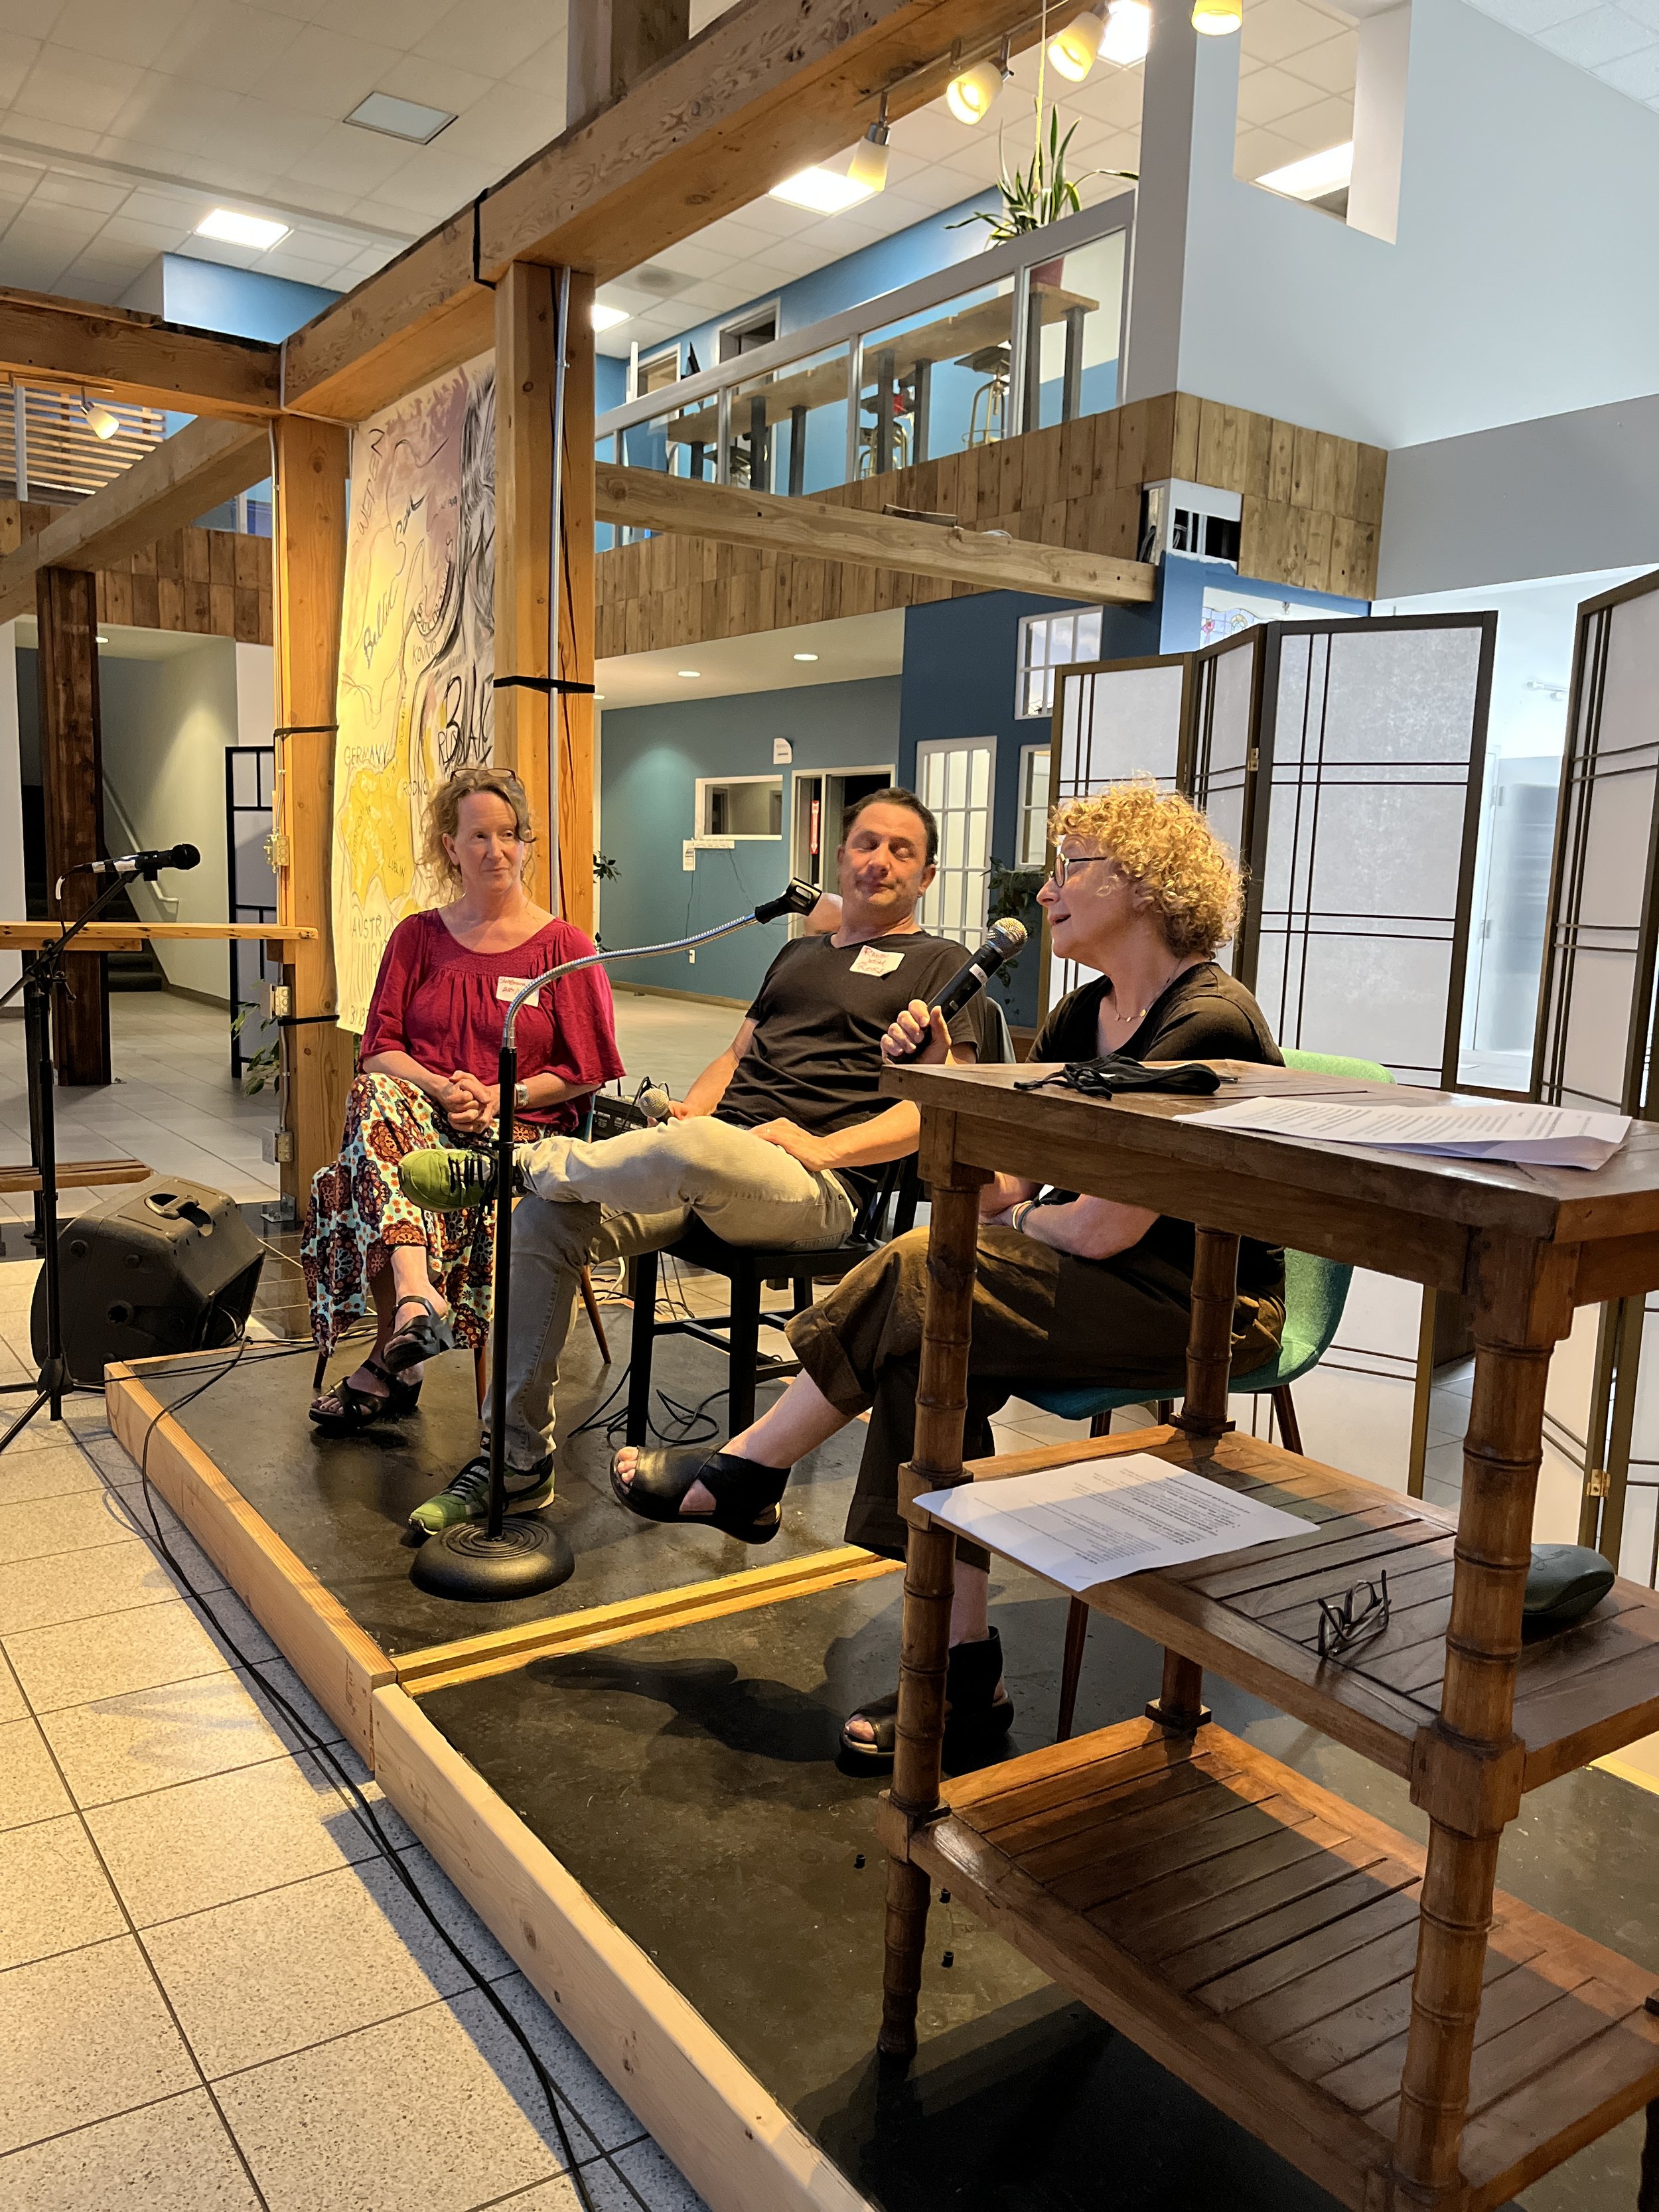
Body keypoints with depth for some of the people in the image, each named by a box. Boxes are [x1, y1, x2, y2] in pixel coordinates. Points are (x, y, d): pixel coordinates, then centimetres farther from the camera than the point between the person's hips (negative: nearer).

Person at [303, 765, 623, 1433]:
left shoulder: (564, 947, 6)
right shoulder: (417, 937, 15)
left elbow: (584, 1072, 4)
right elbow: (378, 1051, 8)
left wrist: (498, 1096, -11)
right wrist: (441, 1090, -12)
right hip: (420, 1119, 3)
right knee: (373, 1097, -35)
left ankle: (391, 1365, -20)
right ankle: (416, 1298, -49)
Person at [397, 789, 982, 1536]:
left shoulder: (938, 965, 10)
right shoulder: (798, 953, 31)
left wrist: (826, 1147, -15)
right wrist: (685, 1107, 6)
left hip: (821, 1186, -6)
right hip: (712, 1147, 7)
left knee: (696, 1150, -41)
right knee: (540, 1223, -15)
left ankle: (518, 1162, -12)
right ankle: (518, 1461, -5)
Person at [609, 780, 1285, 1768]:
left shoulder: (1206, 1026, -19)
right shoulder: (1083, 1018, 10)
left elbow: (1105, 1228, -22)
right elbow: (997, 1189, 4)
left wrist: (1021, 1223, -2)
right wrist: (941, 1076, -9)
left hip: (1205, 1307, -8)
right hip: (1115, 1289, 8)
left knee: (918, 1283, -20)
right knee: (928, 1358, -18)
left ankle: (740, 1473, 2)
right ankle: (964, 1675, -9)